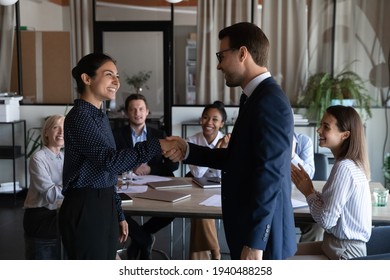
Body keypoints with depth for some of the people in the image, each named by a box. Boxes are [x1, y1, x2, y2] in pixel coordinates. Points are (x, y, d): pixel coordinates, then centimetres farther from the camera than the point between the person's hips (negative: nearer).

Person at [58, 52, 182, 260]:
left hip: (105, 206, 9)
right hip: (85, 208, -9)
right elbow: (112, 161, -26)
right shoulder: (79, 117, -14)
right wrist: (157, 145, -31)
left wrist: (118, 215, 19)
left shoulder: (100, 117, 16)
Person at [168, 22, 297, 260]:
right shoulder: (258, 97, 10)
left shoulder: (269, 101, -21)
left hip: (260, 233, -9)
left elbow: (269, 176, -25)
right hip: (251, 226, 9)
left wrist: (254, 243, -24)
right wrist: (187, 150, 7)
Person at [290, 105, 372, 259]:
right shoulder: (353, 164, 8)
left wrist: (308, 192, -9)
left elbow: (326, 220, -23)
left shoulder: (344, 167, -23)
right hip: (345, 245, 9)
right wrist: (311, 190, -3)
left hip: (344, 252, -9)